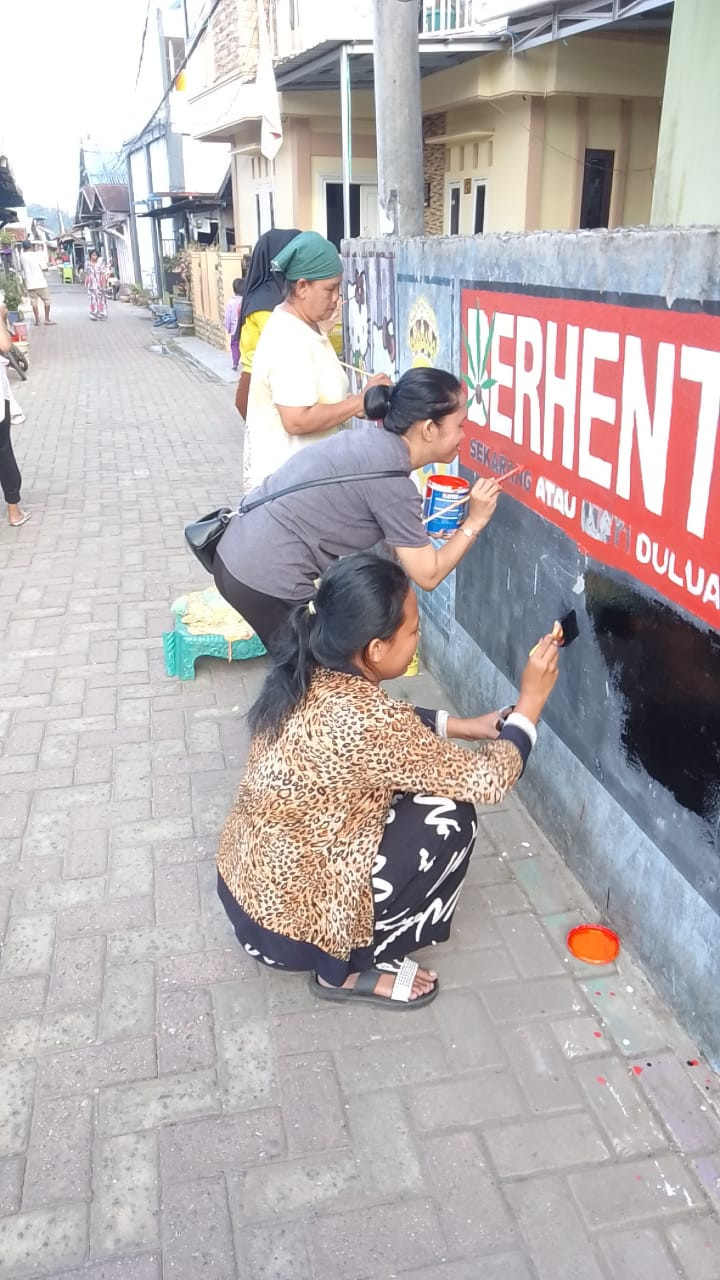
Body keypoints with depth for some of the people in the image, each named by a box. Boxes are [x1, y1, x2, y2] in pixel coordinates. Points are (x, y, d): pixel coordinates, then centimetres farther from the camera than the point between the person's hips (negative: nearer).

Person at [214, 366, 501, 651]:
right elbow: (428, 575, -11)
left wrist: (417, 528, 14)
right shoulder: (391, 481, -18)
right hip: (267, 580, -9)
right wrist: (475, 522, -3)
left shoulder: (371, 442, 6)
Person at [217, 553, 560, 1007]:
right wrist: (530, 702, -7)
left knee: (402, 787, 11)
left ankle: (354, 940, 19)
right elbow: (487, 781, -19)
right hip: (285, 922, -8)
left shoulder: (306, 675, -7)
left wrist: (462, 725, 10)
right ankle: (349, 968, 5)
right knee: (449, 818, -9)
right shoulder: (362, 721, -30)